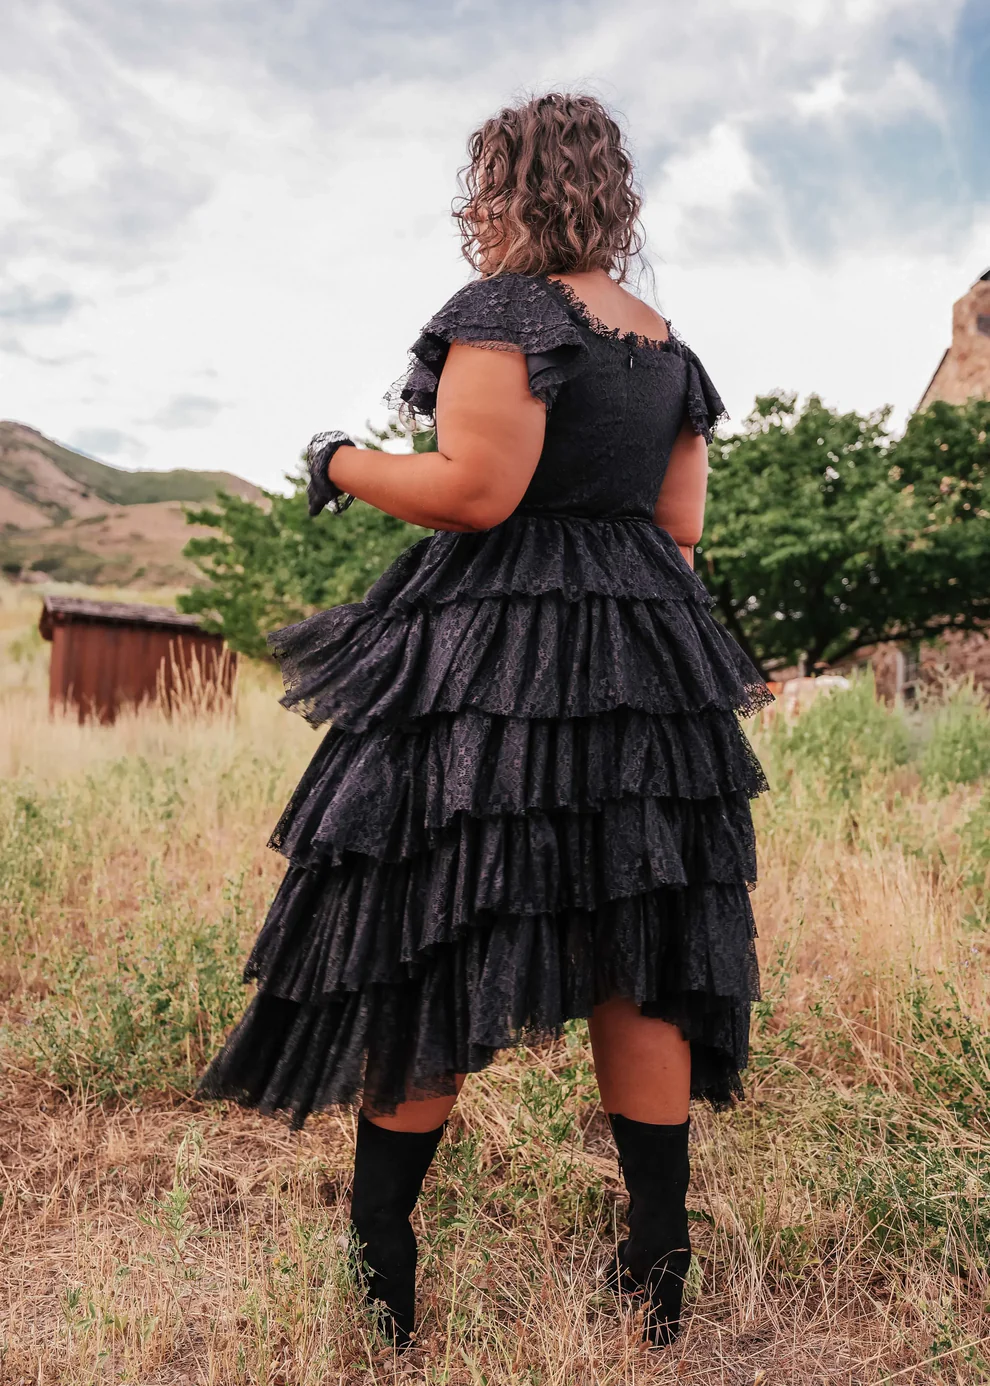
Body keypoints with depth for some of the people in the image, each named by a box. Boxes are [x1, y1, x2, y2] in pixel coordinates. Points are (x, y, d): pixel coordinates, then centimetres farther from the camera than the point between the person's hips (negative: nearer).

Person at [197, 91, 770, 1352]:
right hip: (650, 654, 8)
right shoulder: (670, 348, 17)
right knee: (635, 963, 9)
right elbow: (679, 531, 15)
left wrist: (339, 465, -1)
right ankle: (659, 1267, 18)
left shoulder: (508, 310, -5)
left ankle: (377, 1268, 13)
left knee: (425, 951, 1)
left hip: (498, 653, -7)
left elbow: (476, 490, -17)